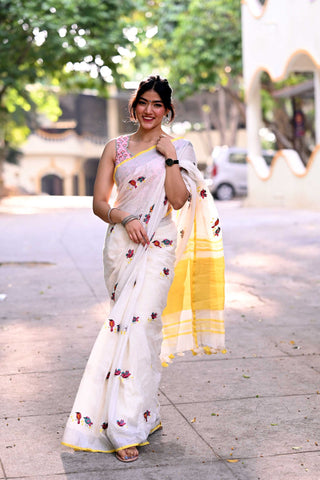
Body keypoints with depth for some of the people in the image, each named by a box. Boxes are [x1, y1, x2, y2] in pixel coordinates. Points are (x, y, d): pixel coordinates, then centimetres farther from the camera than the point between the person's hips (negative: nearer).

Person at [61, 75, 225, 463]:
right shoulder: (115, 148, 11)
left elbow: (178, 201, -5)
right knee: (124, 324, 5)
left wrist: (170, 157, -9)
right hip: (120, 244, 3)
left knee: (139, 325, -14)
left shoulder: (179, 149, 7)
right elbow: (99, 202, 5)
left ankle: (128, 429, -10)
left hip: (157, 246, -3)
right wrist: (125, 220, -12)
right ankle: (148, 414, 21)